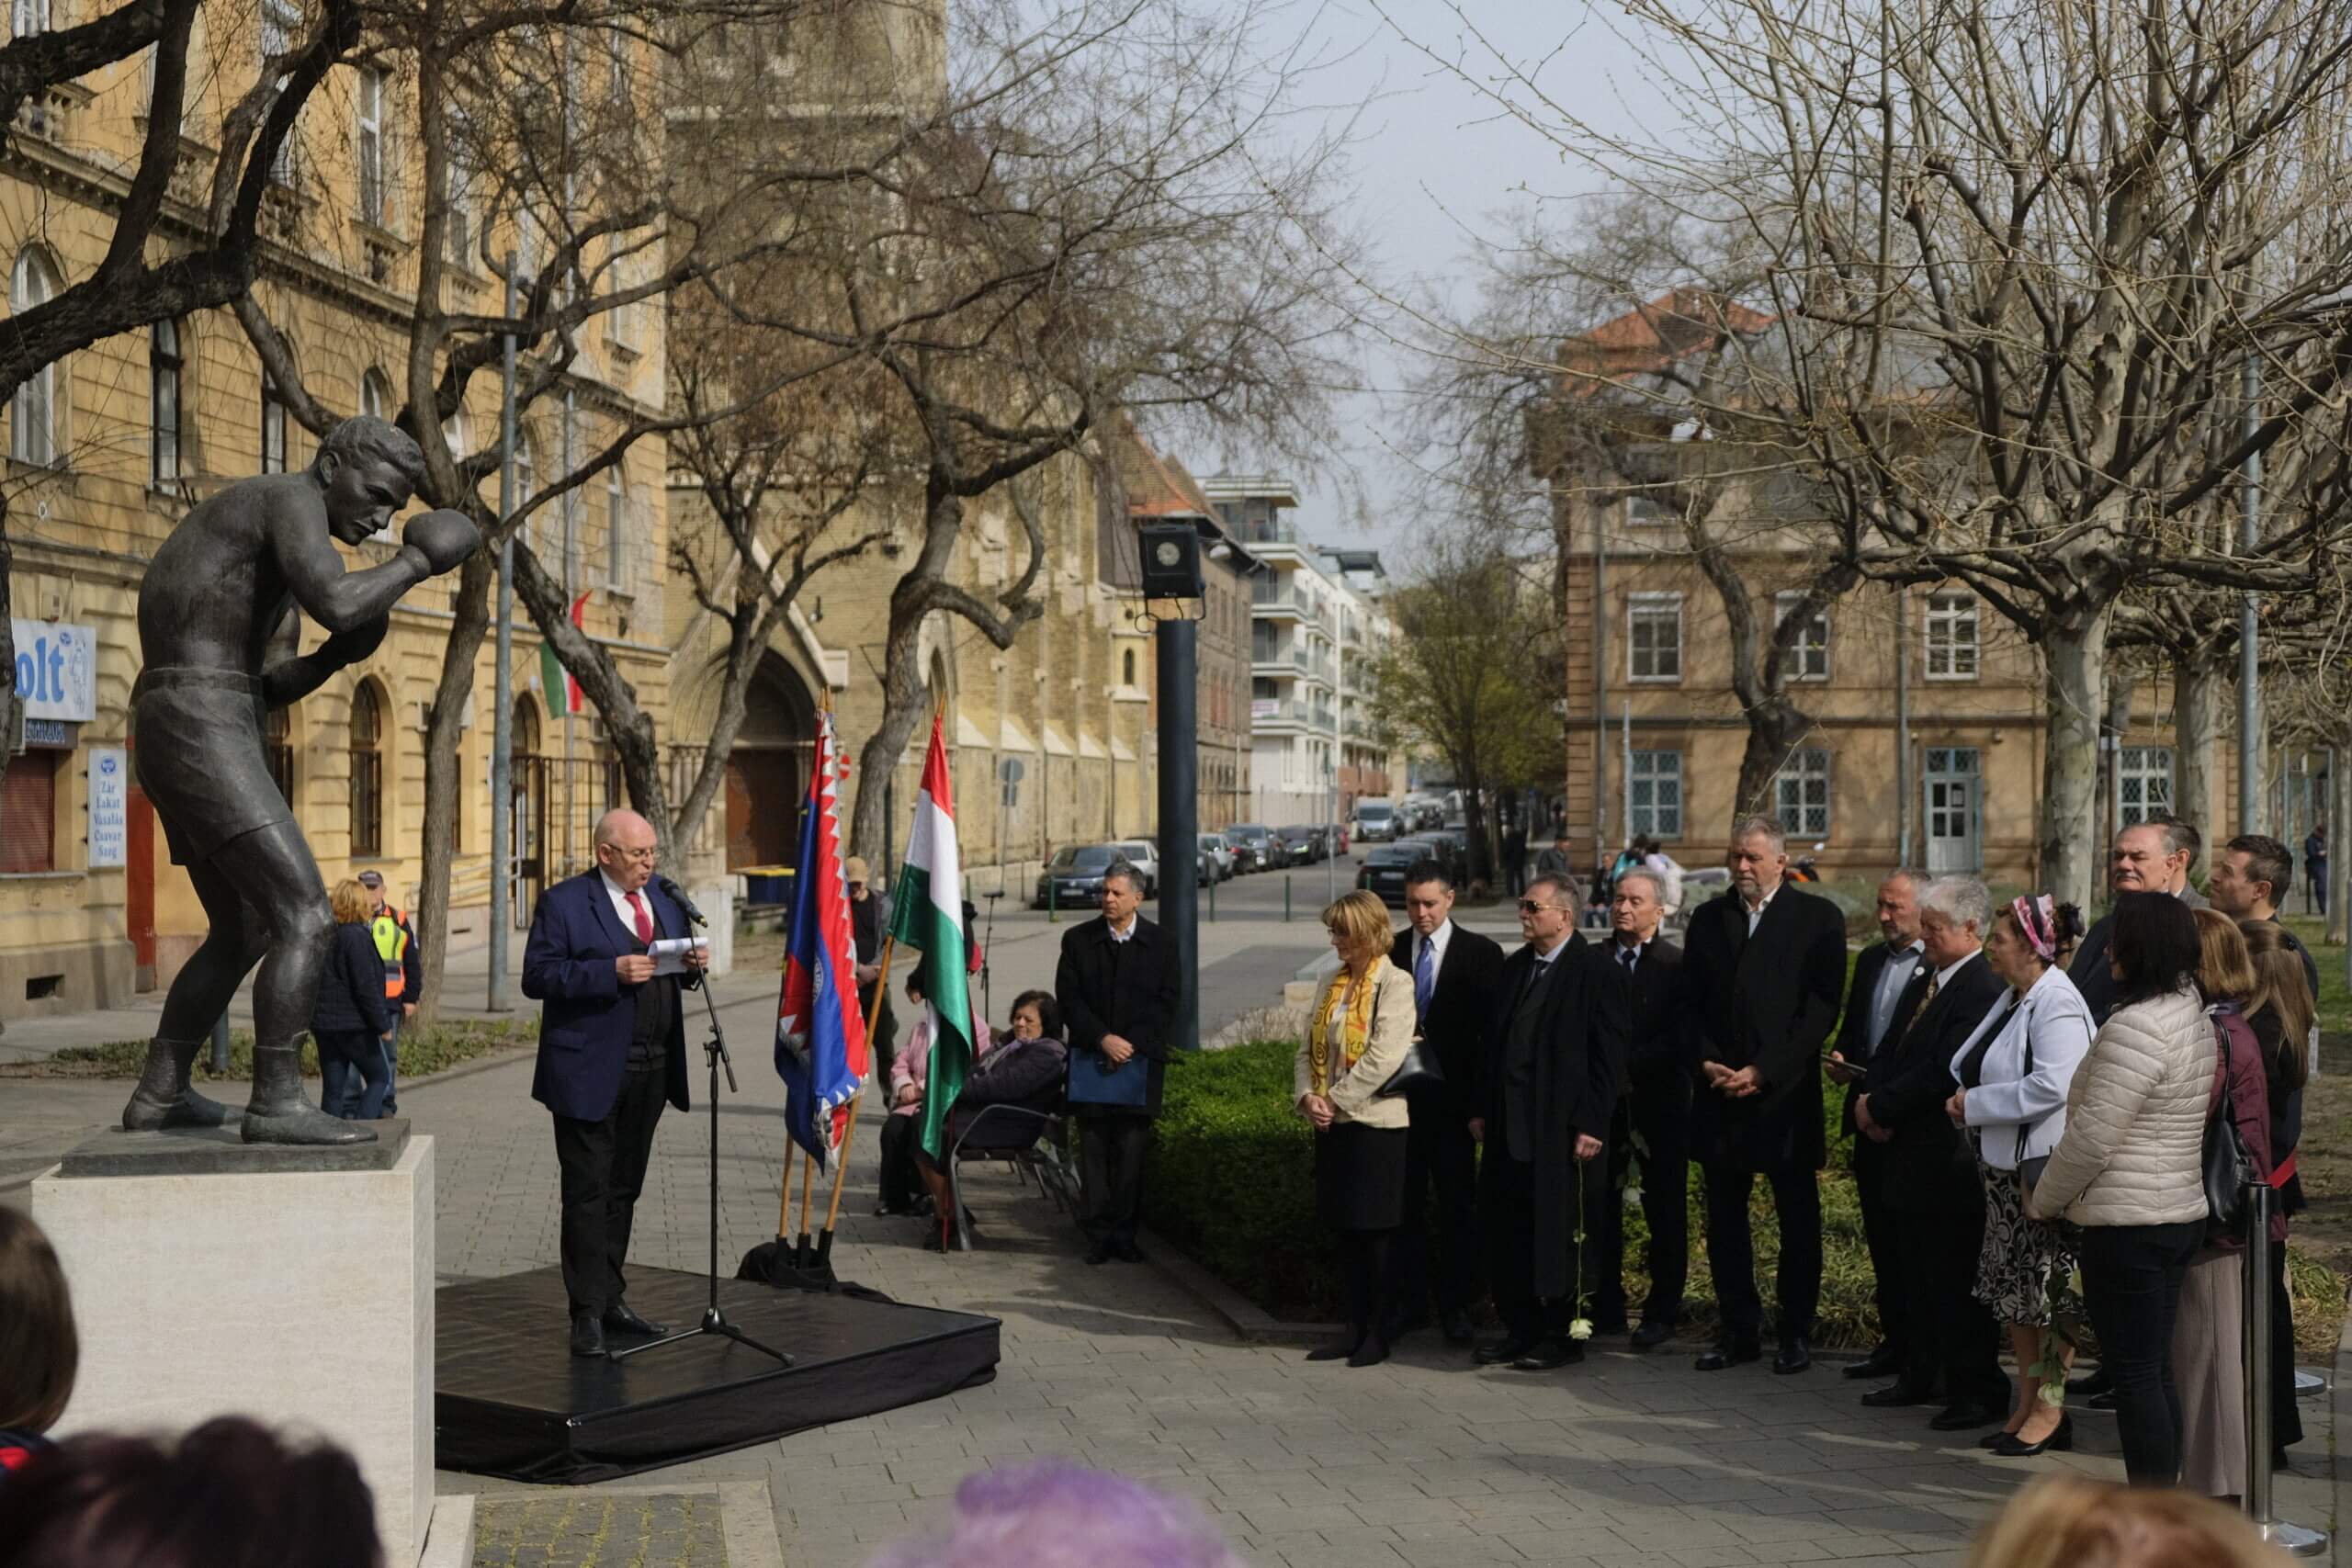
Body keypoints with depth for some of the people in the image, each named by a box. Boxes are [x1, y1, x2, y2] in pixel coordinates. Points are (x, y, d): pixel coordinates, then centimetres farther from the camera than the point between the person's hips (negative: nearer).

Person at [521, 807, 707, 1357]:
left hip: (651, 1070, 7)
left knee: (624, 1190, 15)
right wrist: (611, 972, -23)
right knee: (588, 1194, -3)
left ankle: (611, 1299, 24)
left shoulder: (664, 898, 13)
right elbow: (537, 976, -14)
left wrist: (690, 966, -2)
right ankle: (588, 1313, 2)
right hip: (590, 1073, -6)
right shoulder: (564, 902, -8)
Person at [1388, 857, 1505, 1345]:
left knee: (1457, 1205, 5)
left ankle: (1455, 1305, 14)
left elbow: (1493, 1030, -3)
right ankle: (1409, 1298, 18)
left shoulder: (1481, 954, -2)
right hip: (1400, 1097, 2)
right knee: (1404, 1201, 8)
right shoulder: (1389, 951, 5)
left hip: (1453, 1099, -2)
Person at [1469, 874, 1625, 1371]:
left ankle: (1562, 1334, 12)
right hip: (1508, 1125, 7)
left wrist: (1591, 1124, -14)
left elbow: (1608, 1054, -11)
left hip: (1559, 1128, -7)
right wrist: (1482, 1109, 13)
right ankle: (1521, 1330, 19)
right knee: (1503, 1231, 8)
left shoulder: (1593, 971, -8)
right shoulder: (1514, 967, 14)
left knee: (1555, 1232, 0)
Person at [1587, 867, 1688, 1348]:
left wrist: (1628, 1064, -15)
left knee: (1665, 1212, 4)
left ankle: (1662, 1312, 13)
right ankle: (1605, 1308, 13)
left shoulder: (1678, 965, -1)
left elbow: (1680, 1037, -9)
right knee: (1599, 1206, 3)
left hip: (1659, 1104, -2)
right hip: (1603, 1101, 3)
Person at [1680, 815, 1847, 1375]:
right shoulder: (1708, 918, 11)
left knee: (1798, 1221, 4)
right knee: (1724, 1219, 6)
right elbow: (1692, 1003, 10)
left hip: (1785, 1093, -4)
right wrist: (1709, 1062, -6)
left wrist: (1763, 1071, -13)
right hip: (1720, 1092, 4)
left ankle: (1797, 1334, 14)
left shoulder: (1818, 918, -1)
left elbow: (1821, 1009, -7)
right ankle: (1739, 1330, 15)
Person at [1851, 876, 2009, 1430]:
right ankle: (1919, 1378, 29)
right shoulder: (1929, 980, 12)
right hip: (1914, 1155, 10)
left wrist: (1880, 1105, -16)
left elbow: (1944, 1072, -25)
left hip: (1951, 1161, -10)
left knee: (1957, 1284, -2)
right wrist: (1872, 1100, -4)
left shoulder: (1982, 991, -19)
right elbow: (1892, 1052, 15)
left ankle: (1978, 1392, 7)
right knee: (1918, 1278, 18)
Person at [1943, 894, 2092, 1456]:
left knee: (2049, 1289, 0)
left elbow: (2052, 1087, -26)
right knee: (2014, 1290, 14)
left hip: (2044, 1168, -10)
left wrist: (1975, 1104, -17)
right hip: (2005, 1167, 10)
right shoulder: (2014, 999, 13)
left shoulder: (2057, 1004, -17)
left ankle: (2050, 1411, 9)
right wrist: (1969, 1099, 2)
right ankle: (2027, 1404, 23)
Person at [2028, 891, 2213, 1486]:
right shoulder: (2194, 1018, 11)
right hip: (2180, 1213, 9)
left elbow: (2092, 1135, -19)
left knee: (2135, 1376, -3)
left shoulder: (2136, 1027, -20)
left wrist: (2043, 1200, -3)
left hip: (2126, 1227, -9)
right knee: (2157, 1372, 15)